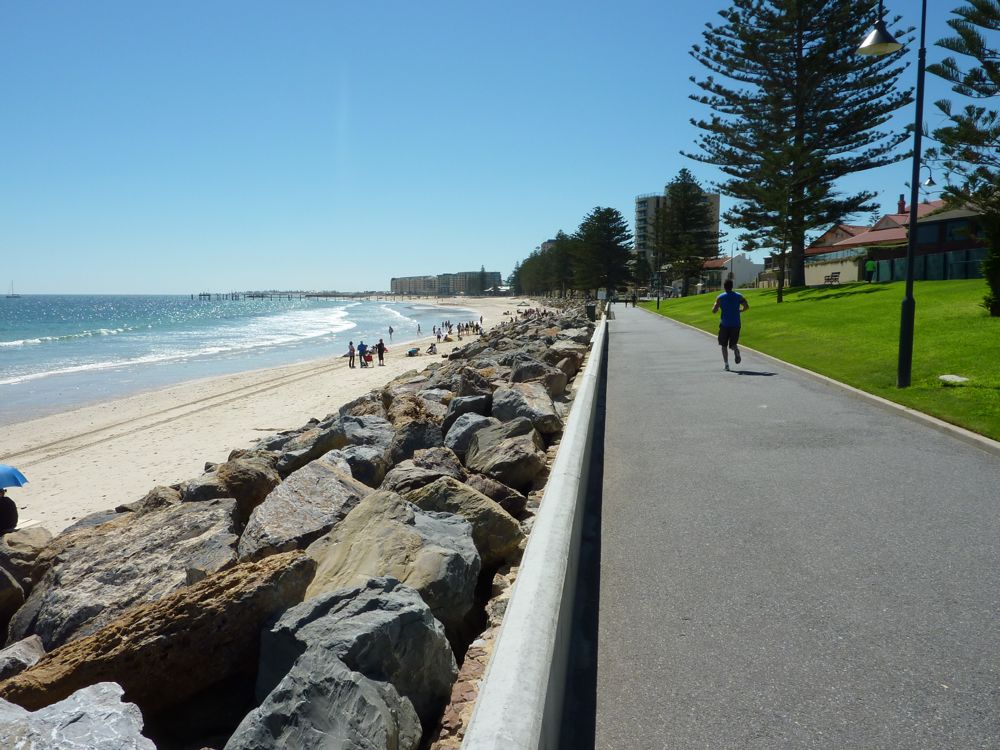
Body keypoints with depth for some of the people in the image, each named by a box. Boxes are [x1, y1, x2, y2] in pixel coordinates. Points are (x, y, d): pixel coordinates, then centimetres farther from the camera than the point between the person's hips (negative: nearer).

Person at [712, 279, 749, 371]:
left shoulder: (720, 297, -3)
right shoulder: (739, 296, 3)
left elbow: (714, 311, -8)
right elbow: (747, 306, -5)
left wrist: (716, 306, 13)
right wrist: (739, 310, 14)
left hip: (724, 325, -2)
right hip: (736, 324, 2)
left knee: (724, 345, 11)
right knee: (733, 343, 14)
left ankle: (726, 365, -1)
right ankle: (736, 350, -22)